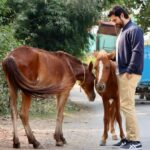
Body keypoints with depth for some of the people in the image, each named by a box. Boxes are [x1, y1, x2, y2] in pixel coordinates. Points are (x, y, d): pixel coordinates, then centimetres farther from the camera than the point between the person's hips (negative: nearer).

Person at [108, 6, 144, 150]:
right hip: (122, 72, 10)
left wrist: (130, 70, -23)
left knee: (127, 105, -10)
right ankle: (129, 137, 17)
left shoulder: (134, 30, -11)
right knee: (125, 106, 11)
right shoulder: (123, 31, 19)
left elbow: (137, 52, -20)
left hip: (129, 73, -10)